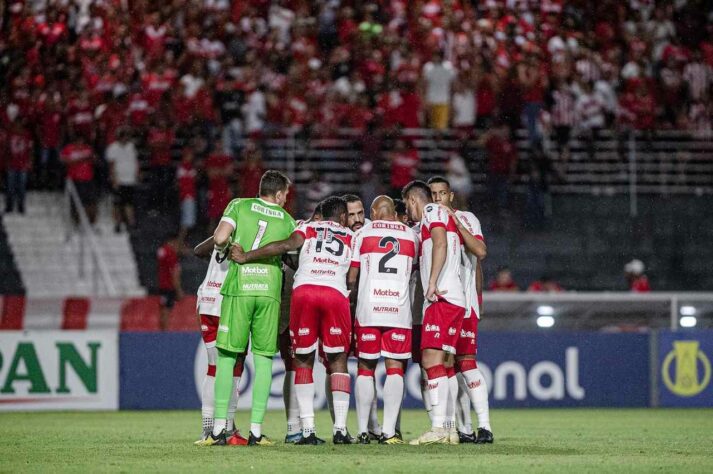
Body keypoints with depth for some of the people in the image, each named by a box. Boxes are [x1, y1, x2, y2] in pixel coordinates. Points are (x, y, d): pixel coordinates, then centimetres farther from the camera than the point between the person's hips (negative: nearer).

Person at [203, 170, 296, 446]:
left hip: (238, 288, -1)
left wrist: (226, 246, 16)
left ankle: (219, 427, 0)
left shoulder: (239, 205, 7)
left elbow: (219, 239, -5)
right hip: (269, 290, 1)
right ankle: (256, 430, -1)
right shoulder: (287, 220, 13)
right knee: (263, 359, 4)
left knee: (227, 357, 4)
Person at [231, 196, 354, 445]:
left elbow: (287, 245, 2)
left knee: (303, 361, 9)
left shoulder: (308, 228, 21)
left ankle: (308, 430, 0)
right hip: (336, 294, 0)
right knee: (338, 361, 11)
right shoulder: (350, 237, 24)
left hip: (303, 290, 0)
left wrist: (246, 257, 3)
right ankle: (340, 429, 0)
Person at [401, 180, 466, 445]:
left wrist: (432, 283, -20)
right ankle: (449, 430, 4)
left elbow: (440, 244, -15)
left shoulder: (432, 212, 1)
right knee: (436, 363, 8)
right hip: (455, 300, 10)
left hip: (442, 297, -10)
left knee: (432, 360, -15)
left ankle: (438, 428, -22)